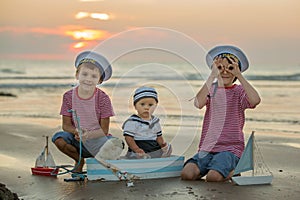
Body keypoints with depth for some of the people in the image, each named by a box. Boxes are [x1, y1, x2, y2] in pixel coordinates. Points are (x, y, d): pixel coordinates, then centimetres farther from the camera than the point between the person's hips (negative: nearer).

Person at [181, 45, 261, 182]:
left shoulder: (239, 91, 4)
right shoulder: (211, 89, 11)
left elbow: (255, 100, -21)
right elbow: (198, 103, -13)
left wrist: (239, 75, -16)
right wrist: (212, 76, -15)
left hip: (231, 148, -2)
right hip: (207, 147, 3)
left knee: (213, 177, -28)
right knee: (186, 174, -23)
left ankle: (231, 171, 4)